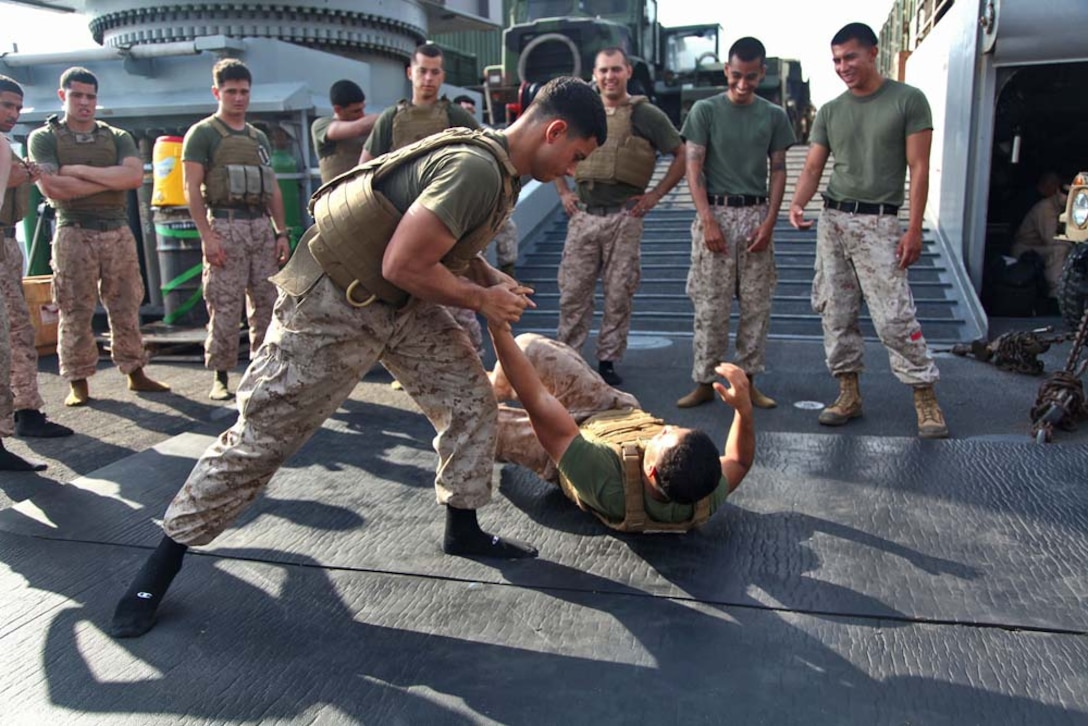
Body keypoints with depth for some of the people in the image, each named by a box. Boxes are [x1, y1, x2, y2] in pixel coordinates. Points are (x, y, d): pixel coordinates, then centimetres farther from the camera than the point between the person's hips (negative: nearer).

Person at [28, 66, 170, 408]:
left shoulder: (117, 137, 12)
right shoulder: (44, 138, 5)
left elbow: (135, 175, -8)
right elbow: (51, 188, -11)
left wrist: (80, 170, -11)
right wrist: (111, 180, -8)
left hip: (118, 232, 2)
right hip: (74, 233, -2)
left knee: (126, 308, 6)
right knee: (75, 313, -1)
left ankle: (135, 373, 14)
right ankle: (78, 384, 7)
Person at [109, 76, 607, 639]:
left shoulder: (497, 165, 5)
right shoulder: (476, 169, -27)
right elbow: (403, 265, -28)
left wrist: (493, 278, 3)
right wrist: (481, 299, -14)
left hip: (399, 303, 9)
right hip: (331, 306, -9)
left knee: (470, 398, 7)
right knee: (260, 436, -2)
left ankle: (463, 530, 23)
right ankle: (161, 566, 16)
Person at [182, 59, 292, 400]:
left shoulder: (259, 137, 20)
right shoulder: (203, 133, 2)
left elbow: (274, 189, 20)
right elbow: (192, 190, -5)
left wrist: (281, 232, 10)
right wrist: (207, 235, -15)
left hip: (261, 225, 6)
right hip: (225, 224, -5)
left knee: (267, 302, 4)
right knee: (224, 307, -6)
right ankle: (220, 376, 2)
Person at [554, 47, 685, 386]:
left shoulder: (647, 115, 2)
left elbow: (682, 156, 4)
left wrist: (656, 195, -1)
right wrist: (563, 191, 12)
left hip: (624, 216, -2)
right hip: (583, 214, 2)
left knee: (619, 293, 3)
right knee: (573, 290, 3)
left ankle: (608, 361, 14)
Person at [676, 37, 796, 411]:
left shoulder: (774, 116, 9)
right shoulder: (705, 110, 2)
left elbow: (778, 171, 9)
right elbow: (693, 168, -4)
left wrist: (769, 222, -4)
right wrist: (709, 220, -13)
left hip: (757, 215, 3)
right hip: (716, 213, -3)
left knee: (757, 304, 5)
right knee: (709, 305, -2)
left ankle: (747, 382, 15)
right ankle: (704, 383, 7)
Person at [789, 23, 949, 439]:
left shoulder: (908, 100, -1)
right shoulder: (829, 112, 11)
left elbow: (919, 168, -4)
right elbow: (813, 168, 7)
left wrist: (914, 229, -11)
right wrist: (797, 203, -14)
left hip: (878, 222, -5)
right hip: (832, 219, 5)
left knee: (894, 315, -10)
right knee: (835, 312, 5)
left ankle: (925, 398, 1)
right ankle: (848, 393, 15)